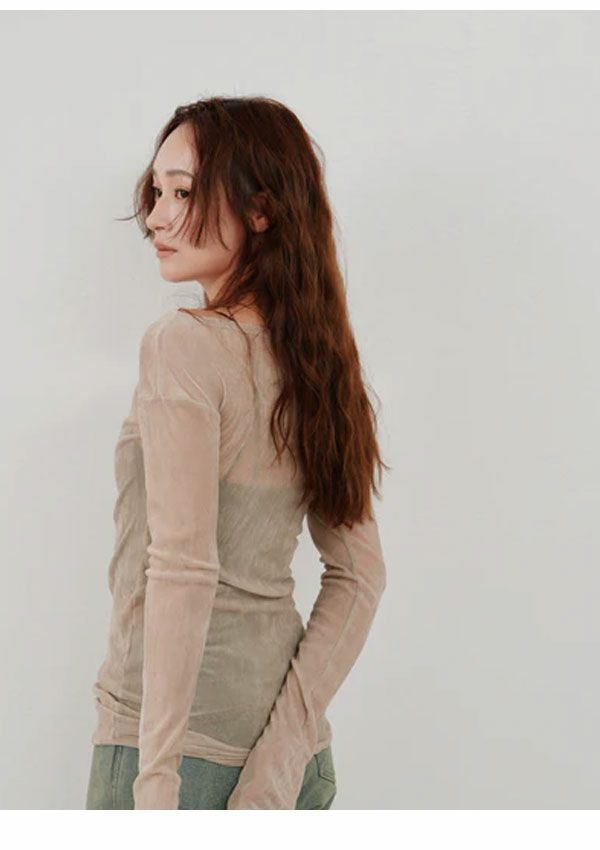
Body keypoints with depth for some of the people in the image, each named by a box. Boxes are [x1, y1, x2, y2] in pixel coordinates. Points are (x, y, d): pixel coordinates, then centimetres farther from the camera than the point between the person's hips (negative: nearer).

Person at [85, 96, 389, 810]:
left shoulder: (183, 344, -13)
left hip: (184, 734, -7)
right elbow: (360, 576, 5)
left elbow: (183, 569, -21)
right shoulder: (314, 355, 7)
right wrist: (282, 753, 1)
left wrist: (155, 781, -19)